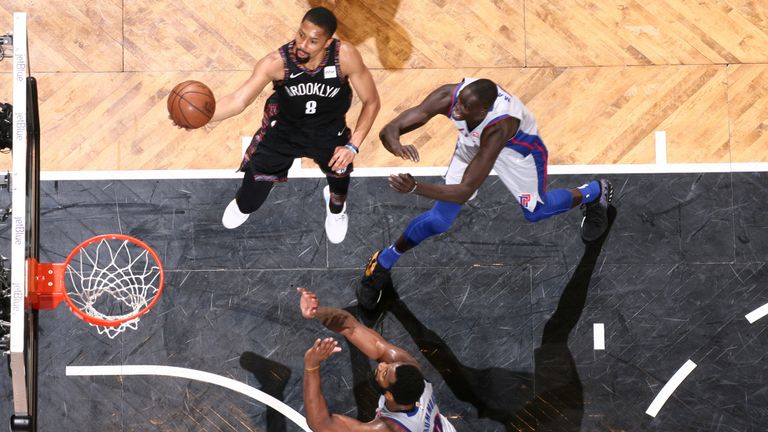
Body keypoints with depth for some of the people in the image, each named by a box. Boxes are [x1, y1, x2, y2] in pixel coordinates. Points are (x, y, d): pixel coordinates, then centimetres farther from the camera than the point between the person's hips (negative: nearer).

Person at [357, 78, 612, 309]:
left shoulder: (498, 125, -49)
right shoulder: (449, 96, -39)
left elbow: (465, 191, -47)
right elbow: (388, 131, -38)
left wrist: (415, 188, -59)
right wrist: (396, 146, -62)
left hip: (518, 148, -3)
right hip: (472, 143, 3)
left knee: (535, 212, 22)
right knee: (438, 221, -4)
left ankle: (595, 192, 51)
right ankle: (382, 265, 18)